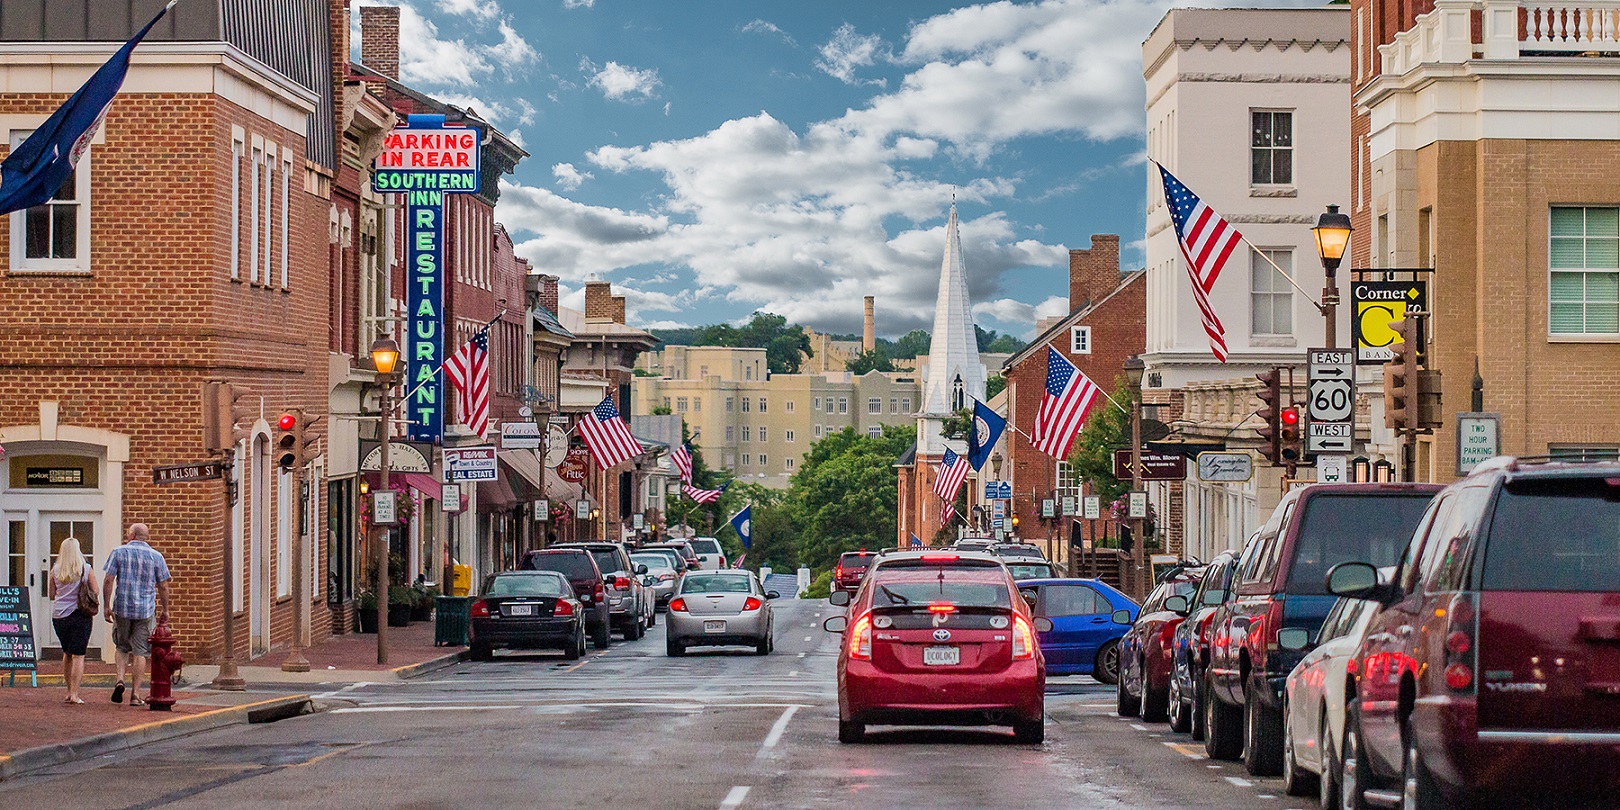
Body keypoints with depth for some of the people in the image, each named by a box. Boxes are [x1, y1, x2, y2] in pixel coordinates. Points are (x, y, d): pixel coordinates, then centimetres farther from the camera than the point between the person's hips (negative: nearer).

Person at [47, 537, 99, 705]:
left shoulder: (55, 571, 1)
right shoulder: (86, 569, -4)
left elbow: (52, 595, 5)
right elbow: (95, 593, -3)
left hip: (59, 616, 3)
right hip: (80, 615, -3)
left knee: (67, 654, 18)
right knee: (78, 656, -2)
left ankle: (69, 691, 22)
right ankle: (74, 694, -9)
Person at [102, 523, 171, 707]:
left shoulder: (118, 552, -1)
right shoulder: (156, 556, 0)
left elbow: (108, 580, -5)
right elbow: (163, 586, 2)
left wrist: (107, 606, 1)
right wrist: (165, 610, 12)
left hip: (122, 608, 0)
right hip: (145, 609, 0)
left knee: (122, 646, 19)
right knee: (140, 651, 3)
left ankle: (120, 679, -2)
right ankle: (135, 695, 2)